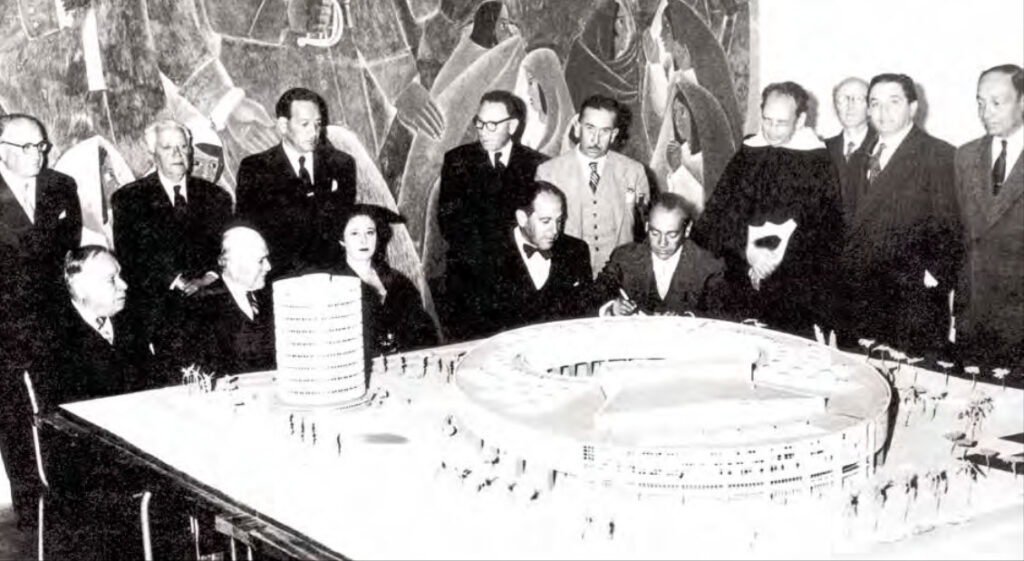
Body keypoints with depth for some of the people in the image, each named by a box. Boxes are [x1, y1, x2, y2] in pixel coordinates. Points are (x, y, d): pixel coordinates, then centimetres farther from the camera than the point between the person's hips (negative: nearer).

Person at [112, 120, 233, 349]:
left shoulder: (215, 197, 17)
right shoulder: (129, 199, 8)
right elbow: (130, 257, -1)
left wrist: (208, 279, -9)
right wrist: (177, 283, -12)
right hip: (155, 310, -2)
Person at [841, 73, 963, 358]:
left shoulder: (938, 155, -5)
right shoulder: (866, 156, 16)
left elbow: (950, 227, -8)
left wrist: (935, 277, -15)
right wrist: (847, 267, 8)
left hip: (912, 300, -6)